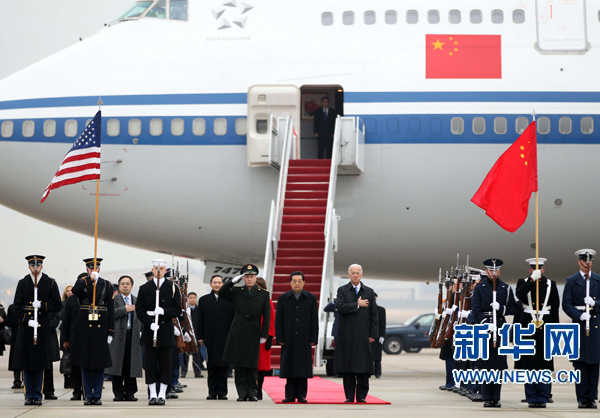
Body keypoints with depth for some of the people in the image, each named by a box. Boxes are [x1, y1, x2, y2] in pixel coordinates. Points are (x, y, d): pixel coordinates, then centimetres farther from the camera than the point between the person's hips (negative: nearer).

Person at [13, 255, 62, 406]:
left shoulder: (51, 283, 5)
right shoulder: (22, 283, 7)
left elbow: (57, 305, 3)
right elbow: (17, 307, 3)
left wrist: (42, 305, -12)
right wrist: (28, 320, -12)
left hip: (43, 327, -1)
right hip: (25, 326, 1)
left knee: (40, 363, 0)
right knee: (26, 362, 1)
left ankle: (37, 395, 7)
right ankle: (29, 395, 9)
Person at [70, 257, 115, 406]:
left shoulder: (107, 285, 6)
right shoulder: (82, 283, 5)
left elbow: (111, 309, 4)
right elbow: (74, 290, -21)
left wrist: (110, 332, -1)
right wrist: (90, 279, -27)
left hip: (101, 327, 0)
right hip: (84, 327, 0)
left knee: (100, 363, 2)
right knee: (85, 363, 3)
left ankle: (97, 395, 8)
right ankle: (88, 396, 10)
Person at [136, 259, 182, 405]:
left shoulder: (172, 288, 3)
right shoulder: (144, 288, 5)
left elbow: (177, 310, 0)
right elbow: (139, 310, 0)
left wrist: (164, 311, -17)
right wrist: (150, 323, -14)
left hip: (166, 331, 0)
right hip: (149, 331, 0)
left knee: (166, 363, 0)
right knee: (150, 363, 2)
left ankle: (162, 394, 6)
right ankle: (152, 394, 8)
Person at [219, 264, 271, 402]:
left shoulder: (263, 294, 6)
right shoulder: (236, 292, 9)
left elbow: (266, 316, 4)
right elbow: (221, 293, -2)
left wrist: (264, 335, -2)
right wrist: (234, 280, -7)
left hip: (253, 334, -1)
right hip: (238, 333, 1)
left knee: (252, 365, 2)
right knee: (239, 364, 1)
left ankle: (252, 393, 9)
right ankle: (242, 393, 5)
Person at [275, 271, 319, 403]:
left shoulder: (311, 299, 8)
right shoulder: (283, 299, 8)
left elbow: (314, 321, 5)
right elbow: (278, 321, 6)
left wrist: (313, 339, -3)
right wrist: (280, 339, -3)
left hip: (304, 340, 0)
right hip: (288, 340, 0)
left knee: (303, 367, 0)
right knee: (289, 366, 0)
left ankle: (301, 395, 5)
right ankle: (290, 395, 5)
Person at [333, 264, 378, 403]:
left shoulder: (369, 292, 11)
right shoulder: (342, 291, 7)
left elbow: (374, 315, 8)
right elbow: (339, 307, -12)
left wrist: (373, 334, 1)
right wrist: (357, 305, -10)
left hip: (363, 337, 1)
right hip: (346, 335, -1)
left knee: (363, 368, -2)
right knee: (347, 367, 0)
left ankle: (362, 396, 5)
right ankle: (349, 396, 6)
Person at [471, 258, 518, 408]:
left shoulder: (506, 288, 10)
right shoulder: (479, 288, 5)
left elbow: (513, 309, 8)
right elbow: (475, 310, -3)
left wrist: (501, 308, -11)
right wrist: (486, 323, -16)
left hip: (500, 329, 1)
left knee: (499, 364, 0)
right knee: (485, 364, -2)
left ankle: (496, 397, 5)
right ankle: (487, 397, 2)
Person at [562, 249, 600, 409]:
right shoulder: (572, 281, 6)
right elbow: (566, 304, 0)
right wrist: (580, 315, -15)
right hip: (579, 324, -2)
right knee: (580, 363, -4)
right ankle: (582, 398, 0)